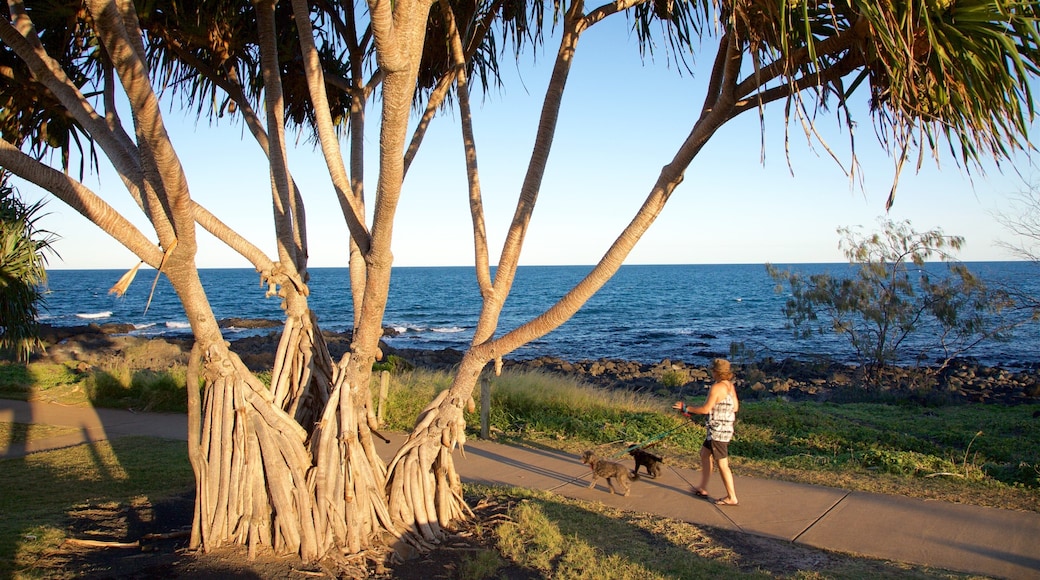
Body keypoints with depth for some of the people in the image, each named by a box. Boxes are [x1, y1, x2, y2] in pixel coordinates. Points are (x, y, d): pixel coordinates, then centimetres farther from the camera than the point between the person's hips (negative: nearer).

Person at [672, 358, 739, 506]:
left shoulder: (716, 388, -20)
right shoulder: (730, 386, 6)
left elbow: (705, 409, -21)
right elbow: (735, 407, 13)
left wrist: (686, 408, -11)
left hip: (718, 431, -10)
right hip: (726, 429, 10)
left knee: (722, 464, -1)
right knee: (705, 454, 22)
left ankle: (732, 498, 7)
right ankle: (703, 488, 29)